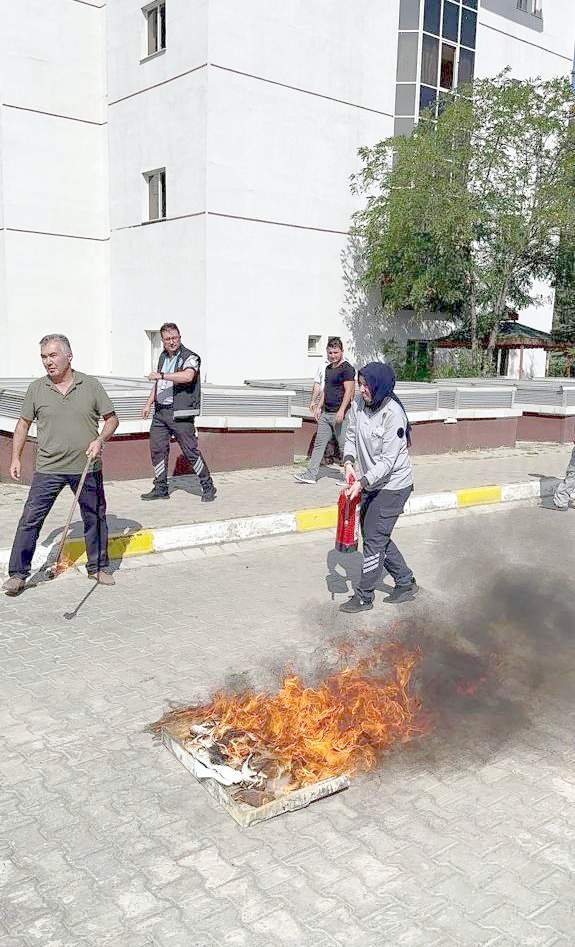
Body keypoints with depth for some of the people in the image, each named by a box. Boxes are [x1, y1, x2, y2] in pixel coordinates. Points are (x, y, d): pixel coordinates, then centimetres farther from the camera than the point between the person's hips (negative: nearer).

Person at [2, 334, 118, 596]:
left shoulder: (91, 385, 0)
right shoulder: (36, 388, 2)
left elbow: (111, 418, 5)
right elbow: (24, 423, 10)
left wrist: (100, 440, -12)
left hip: (87, 468, 0)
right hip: (48, 469, 0)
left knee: (95, 519, 10)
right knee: (30, 519, -3)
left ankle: (98, 567, 28)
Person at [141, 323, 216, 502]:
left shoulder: (190, 357, -8)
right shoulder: (163, 357, 16)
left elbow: (188, 376, -30)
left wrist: (161, 375, -29)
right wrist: (149, 404, 23)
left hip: (180, 414, -7)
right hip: (160, 412, 7)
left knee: (191, 451, -5)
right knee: (157, 449, 5)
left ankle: (208, 487, 8)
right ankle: (161, 489, 16)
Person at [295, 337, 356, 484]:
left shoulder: (347, 368, -10)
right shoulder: (327, 368, 16)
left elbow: (349, 391, -17)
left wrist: (341, 411, -23)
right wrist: (319, 406, 17)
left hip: (340, 414, -8)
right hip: (325, 413, 8)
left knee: (344, 446, -1)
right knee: (319, 443, 7)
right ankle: (311, 474, 10)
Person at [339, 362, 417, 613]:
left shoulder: (393, 414, -24)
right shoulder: (358, 405, -4)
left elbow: (387, 461, -24)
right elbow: (351, 437, 5)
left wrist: (362, 483, -29)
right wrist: (349, 462, -14)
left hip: (392, 485, -8)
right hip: (371, 483, 8)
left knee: (374, 539, -2)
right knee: (374, 535, 17)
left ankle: (364, 597, 12)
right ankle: (406, 582, 33)